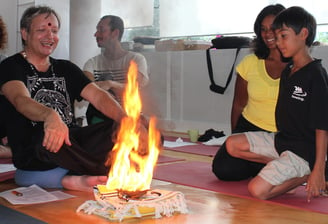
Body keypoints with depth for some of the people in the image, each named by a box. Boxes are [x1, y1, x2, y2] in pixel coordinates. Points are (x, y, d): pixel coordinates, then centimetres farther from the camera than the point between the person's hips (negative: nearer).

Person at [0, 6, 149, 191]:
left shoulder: (66, 68, 17)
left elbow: (98, 96, 2)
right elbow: (21, 100, -21)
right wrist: (50, 116, -45)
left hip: (70, 141, 5)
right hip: (31, 153, -5)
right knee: (51, 138, -39)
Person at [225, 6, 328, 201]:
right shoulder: (287, 72, 10)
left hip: (304, 150, -9)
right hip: (281, 140, 9)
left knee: (258, 190, -21)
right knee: (232, 144, 2)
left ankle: (306, 176, -1)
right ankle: (288, 169, 0)